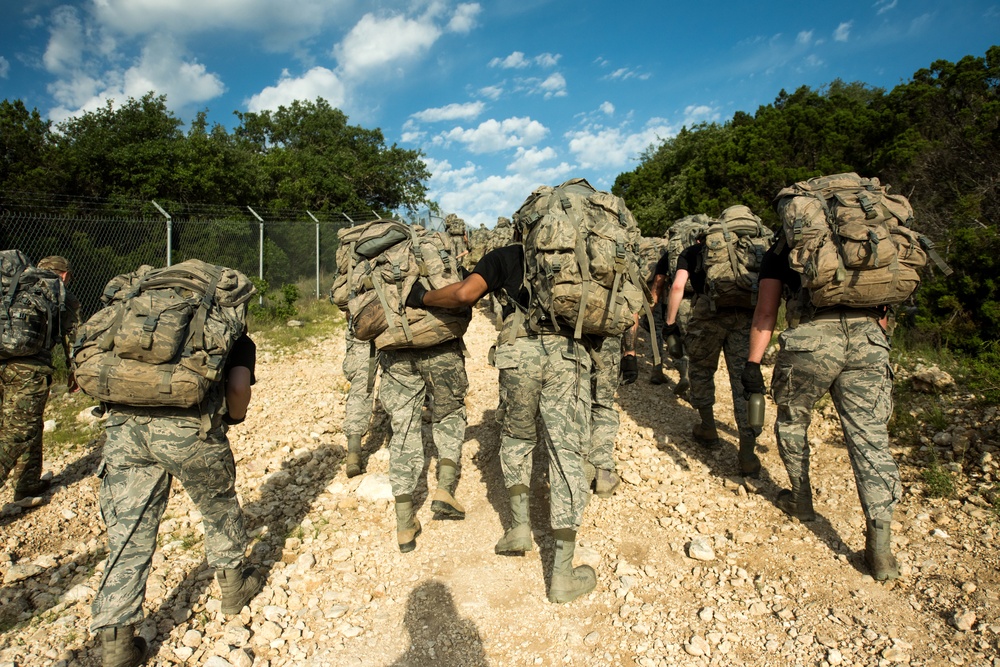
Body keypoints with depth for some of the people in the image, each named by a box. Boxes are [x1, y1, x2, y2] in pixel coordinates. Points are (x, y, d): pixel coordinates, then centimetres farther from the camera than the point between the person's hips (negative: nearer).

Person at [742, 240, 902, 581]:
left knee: (791, 420, 21)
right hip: (869, 337, 3)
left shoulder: (782, 248, 19)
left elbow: (766, 313, 7)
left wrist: (753, 364, 5)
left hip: (815, 336, -3)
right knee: (871, 438, 7)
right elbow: (881, 306, 27)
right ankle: (880, 548, 5)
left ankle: (801, 501, 34)